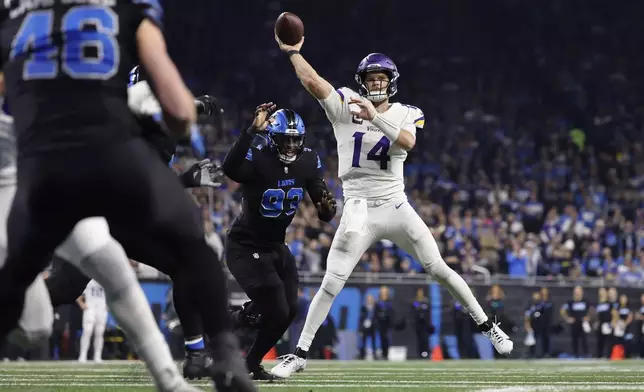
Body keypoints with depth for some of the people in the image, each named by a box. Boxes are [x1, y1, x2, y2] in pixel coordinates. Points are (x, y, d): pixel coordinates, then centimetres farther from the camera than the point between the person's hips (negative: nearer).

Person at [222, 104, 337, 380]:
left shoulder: (308, 162, -6)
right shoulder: (257, 160, -24)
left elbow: (324, 213, -3)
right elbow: (229, 169, -48)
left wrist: (327, 207, -28)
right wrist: (252, 130, -54)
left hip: (276, 247, 7)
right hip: (245, 247, -7)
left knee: (289, 310, 9)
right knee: (277, 312, -13)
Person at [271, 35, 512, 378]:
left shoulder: (406, 114, 3)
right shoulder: (345, 107, 1)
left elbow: (407, 142, -20)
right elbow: (312, 82, -13)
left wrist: (375, 117, -30)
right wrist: (292, 51, -21)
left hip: (396, 208, 1)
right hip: (358, 210, -1)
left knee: (439, 269, 2)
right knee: (332, 283, -8)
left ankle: (487, 326, 16)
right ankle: (299, 353, -2)